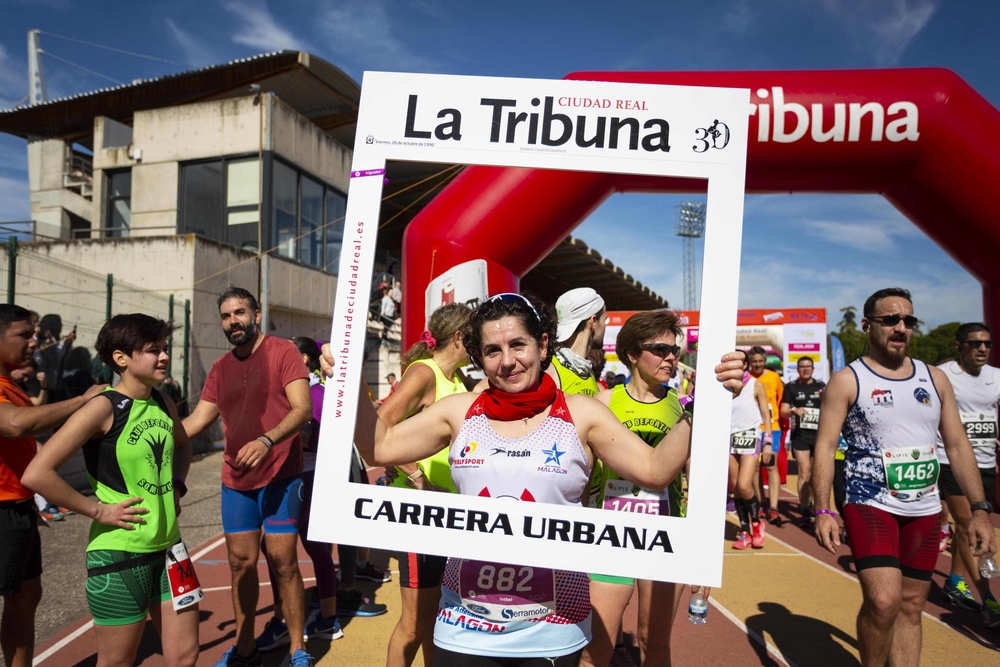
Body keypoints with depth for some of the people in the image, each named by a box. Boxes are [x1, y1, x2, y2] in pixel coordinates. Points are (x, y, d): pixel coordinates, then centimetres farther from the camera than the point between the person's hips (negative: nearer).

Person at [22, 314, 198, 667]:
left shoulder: (162, 403, 4)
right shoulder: (104, 407, -16)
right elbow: (37, 474, -22)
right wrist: (98, 510, -17)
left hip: (168, 547, 6)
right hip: (119, 554, -6)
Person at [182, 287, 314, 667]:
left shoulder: (282, 352, -7)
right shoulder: (220, 368, 10)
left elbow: (303, 408, -17)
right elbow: (197, 420, 13)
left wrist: (267, 440, -30)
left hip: (279, 476, -5)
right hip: (235, 480, 5)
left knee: (282, 561, -2)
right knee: (241, 562, 12)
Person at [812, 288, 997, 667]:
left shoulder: (935, 378, 9)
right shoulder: (847, 380, -6)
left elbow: (957, 445, 10)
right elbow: (825, 447, -10)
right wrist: (822, 511, -19)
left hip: (925, 510, 5)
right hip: (869, 504, -5)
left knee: (910, 606, 11)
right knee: (883, 602, -16)